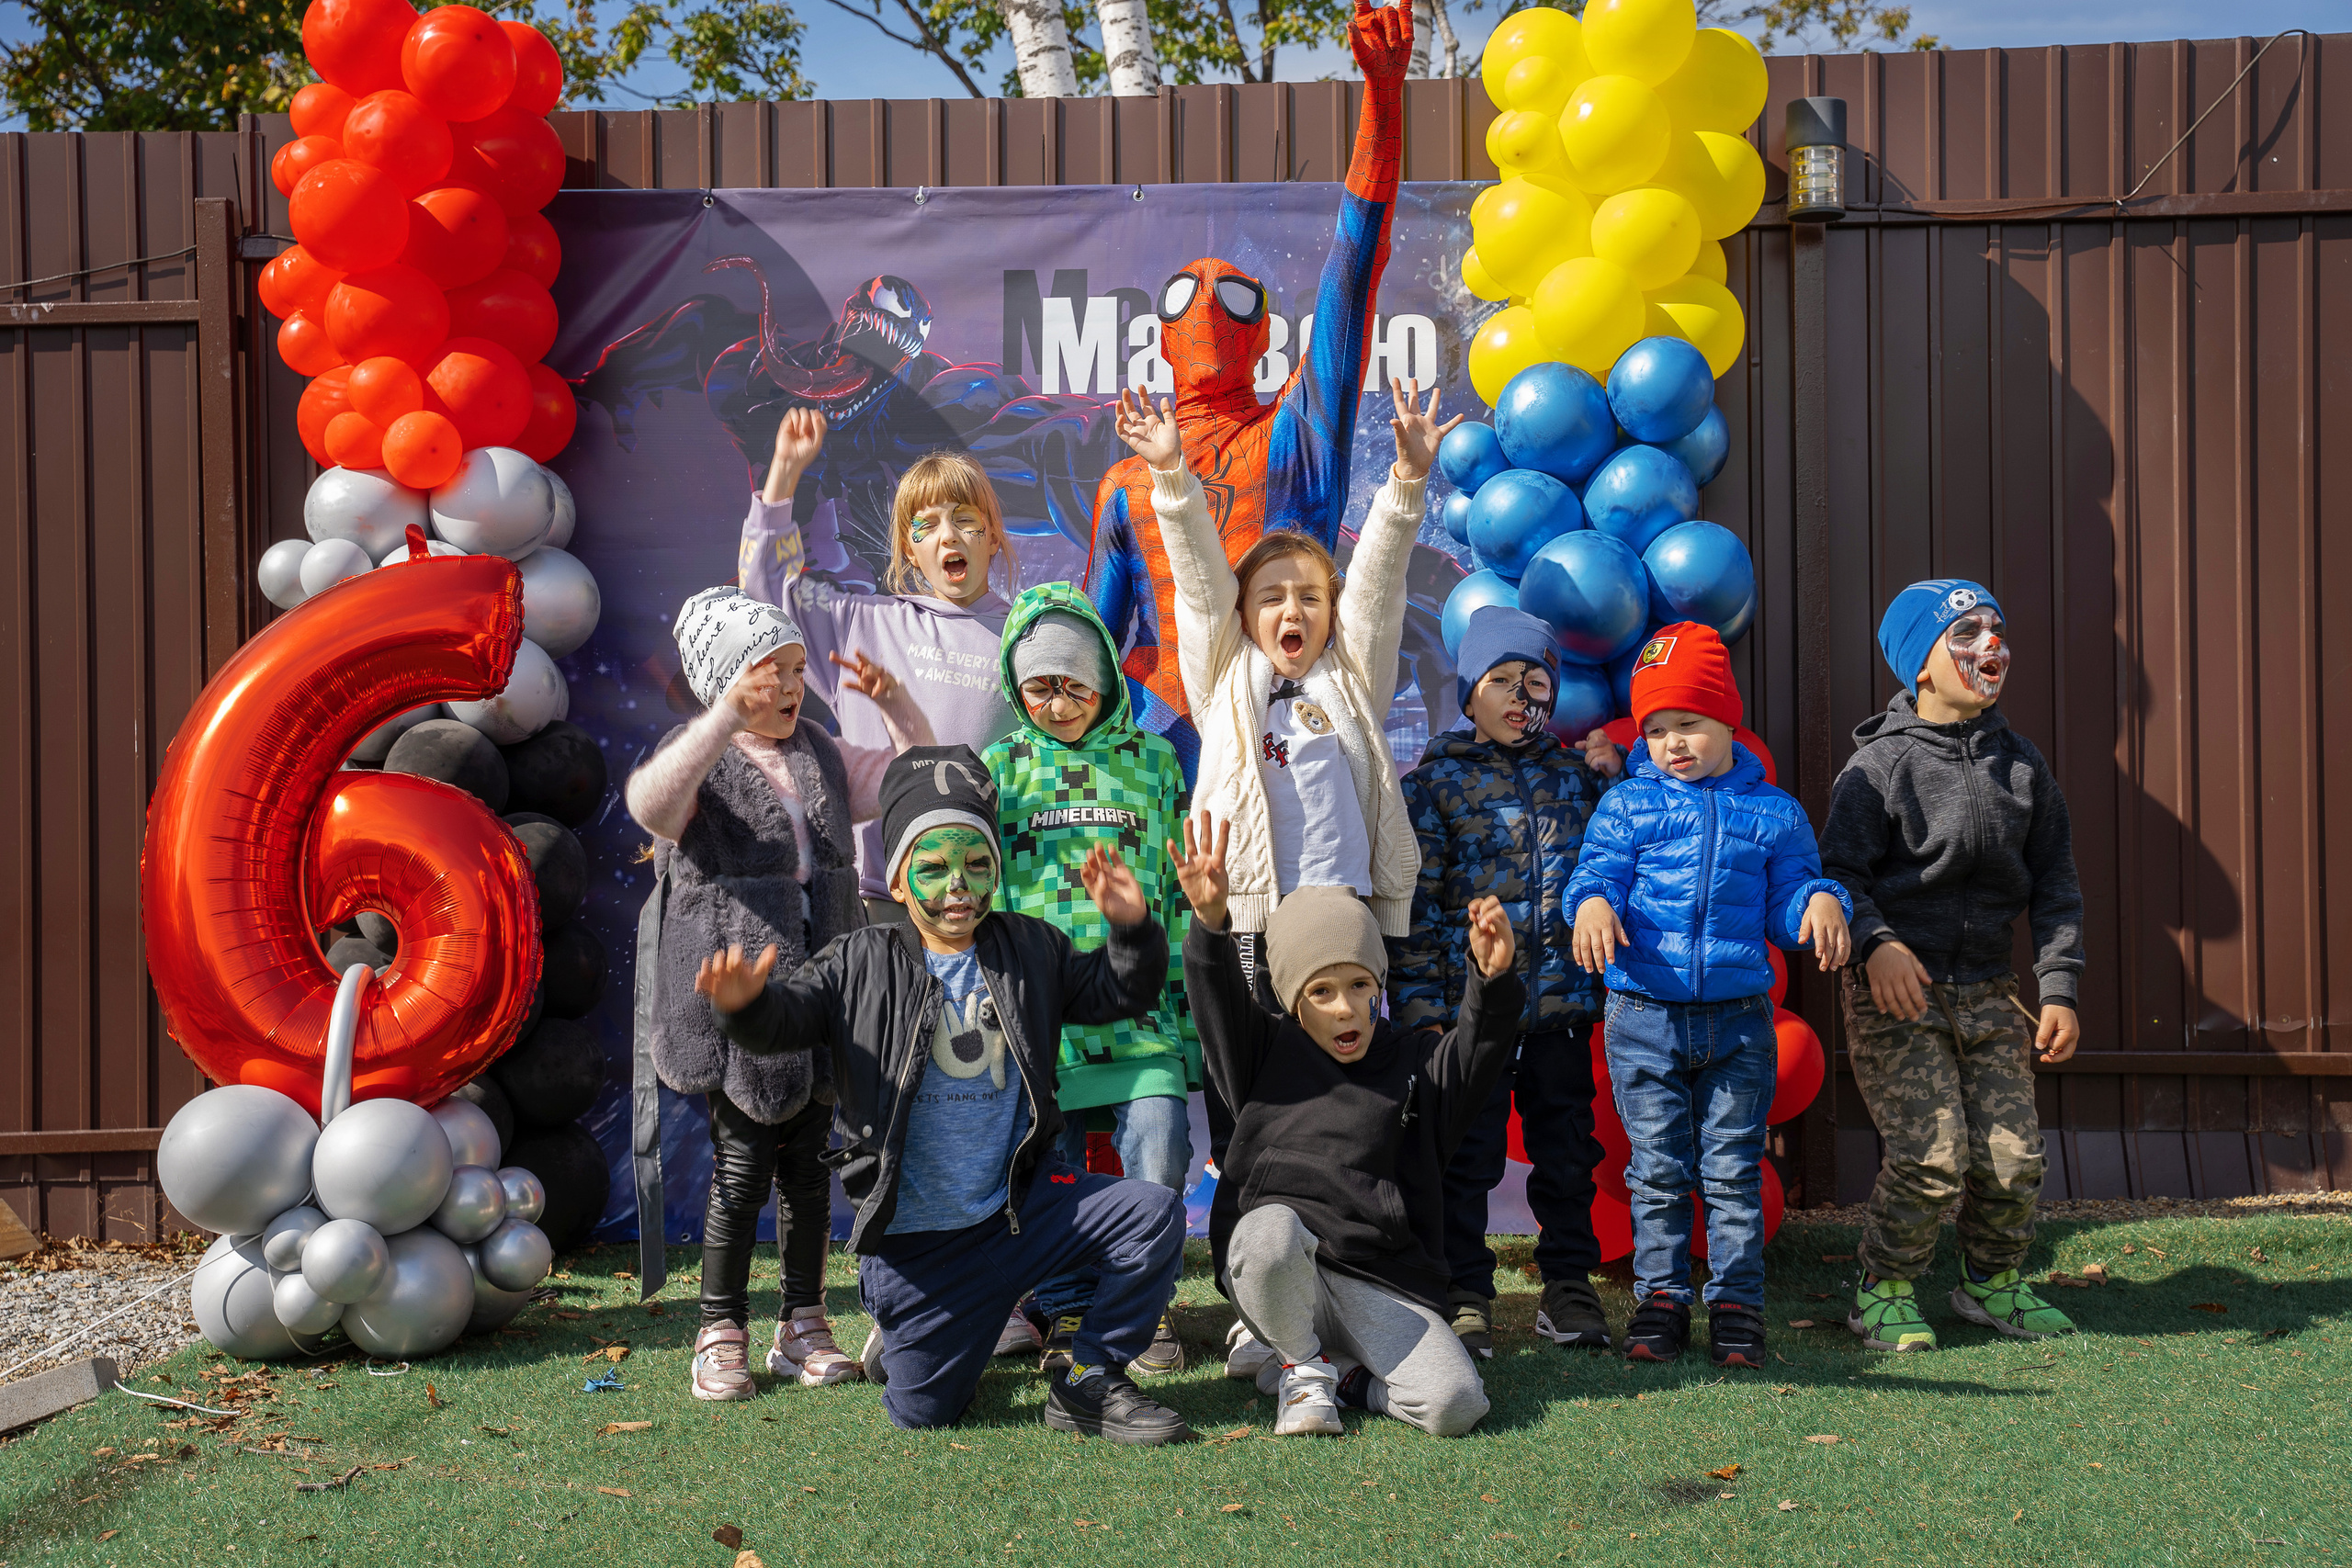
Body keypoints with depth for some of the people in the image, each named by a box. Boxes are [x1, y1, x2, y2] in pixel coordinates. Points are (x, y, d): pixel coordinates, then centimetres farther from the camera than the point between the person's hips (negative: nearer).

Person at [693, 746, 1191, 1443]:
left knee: (1152, 1213, -20)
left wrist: (1131, 928, -10)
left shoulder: (1032, 950, 6)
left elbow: (1121, 992, 11)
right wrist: (746, 1003, -36)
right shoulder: (860, 966, -3)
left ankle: (1089, 1384, -1)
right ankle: (902, 1333, 37)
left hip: (1024, 1204, 2)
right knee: (922, 1408, -1)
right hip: (917, 1237, -2)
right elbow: (788, 1017, -12)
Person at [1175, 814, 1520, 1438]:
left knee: (1454, 1406, -23)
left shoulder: (1415, 1061, 13)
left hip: (1383, 1285, 1)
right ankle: (1302, 1364, -5)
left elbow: (1479, 1050, -6)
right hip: (1271, 1269, -1)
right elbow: (1219, 1002, -6)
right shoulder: (1269, 1054, 12)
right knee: (1272, 1231, -38)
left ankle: (1345, 1373, 11)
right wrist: (1210, 923, -26)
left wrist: (1492, 979, -28)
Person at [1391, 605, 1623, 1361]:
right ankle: (1465, 1298, 13)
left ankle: (1569, 1289, 23)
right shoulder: (1434, 779, 0)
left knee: (1567, 1151, 11)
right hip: (1470, 1003, -3)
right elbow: (1412, 902, -3)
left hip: (1561, 1001, 3)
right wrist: (1420, 1003, -9)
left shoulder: (1574, 769, 11)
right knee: (1467, 1156, 2)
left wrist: (1616, 776, 6)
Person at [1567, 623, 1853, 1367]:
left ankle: (1737, 1305, 14)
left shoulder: (1774, 813, 8)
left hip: (1739, 1020, 0)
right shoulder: (1626, 804, 5)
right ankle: (1661, 1298, 16)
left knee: (1733, 1169, 5)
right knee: (1658, 1169, 6)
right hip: (1645, 1017, 0)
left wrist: (1822, 902, -15)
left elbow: (1788, 898, 7)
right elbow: (1597, 872, -2)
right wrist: (1592, 903, -25)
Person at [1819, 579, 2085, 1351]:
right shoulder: (1878, 765, -6)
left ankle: (1992, 1281, 26)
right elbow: (1840, 872, -9)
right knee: (1931, 1156, -12)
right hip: (1896, 991, -5)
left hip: (1989, 991, 5)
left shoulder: (2022, 765, 9)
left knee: (2013, 1157, 0)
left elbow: (2054, 884, 12)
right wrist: (1876, 942, -27)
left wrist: (2057, 987, 3)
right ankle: (1884, 1290, 11)